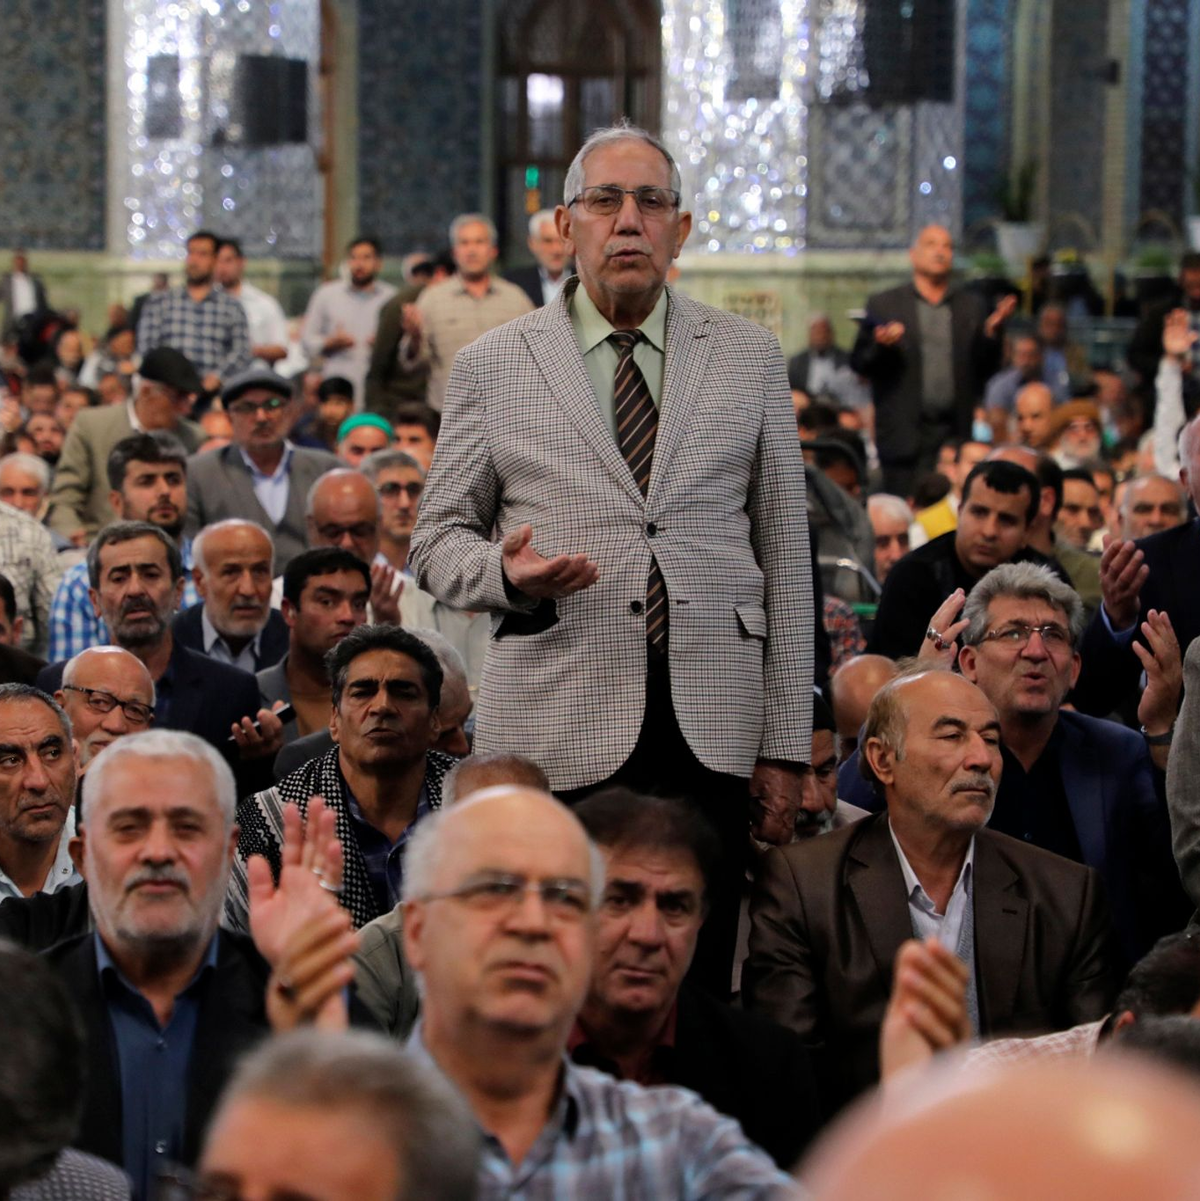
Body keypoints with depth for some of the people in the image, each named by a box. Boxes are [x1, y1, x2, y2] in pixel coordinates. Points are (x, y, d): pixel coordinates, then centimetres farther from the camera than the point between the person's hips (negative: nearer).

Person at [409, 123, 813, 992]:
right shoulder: (493, 366, 8)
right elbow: (438, 537, 12)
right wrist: (506, 574, -12)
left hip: (711, 729, 1)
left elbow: (786, 557, 10)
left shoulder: (750, 358, 11)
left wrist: (786, 745, 5)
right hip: (555, 729, -1)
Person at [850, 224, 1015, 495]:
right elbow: (859, 364, 5)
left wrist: (992, 331, -6)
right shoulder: (884, 305, 8)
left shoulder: (971, 306, 14)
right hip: (905, 434, -2)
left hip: (956, 433, 2)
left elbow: (986, 369, 11)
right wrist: (881, 346, -15)